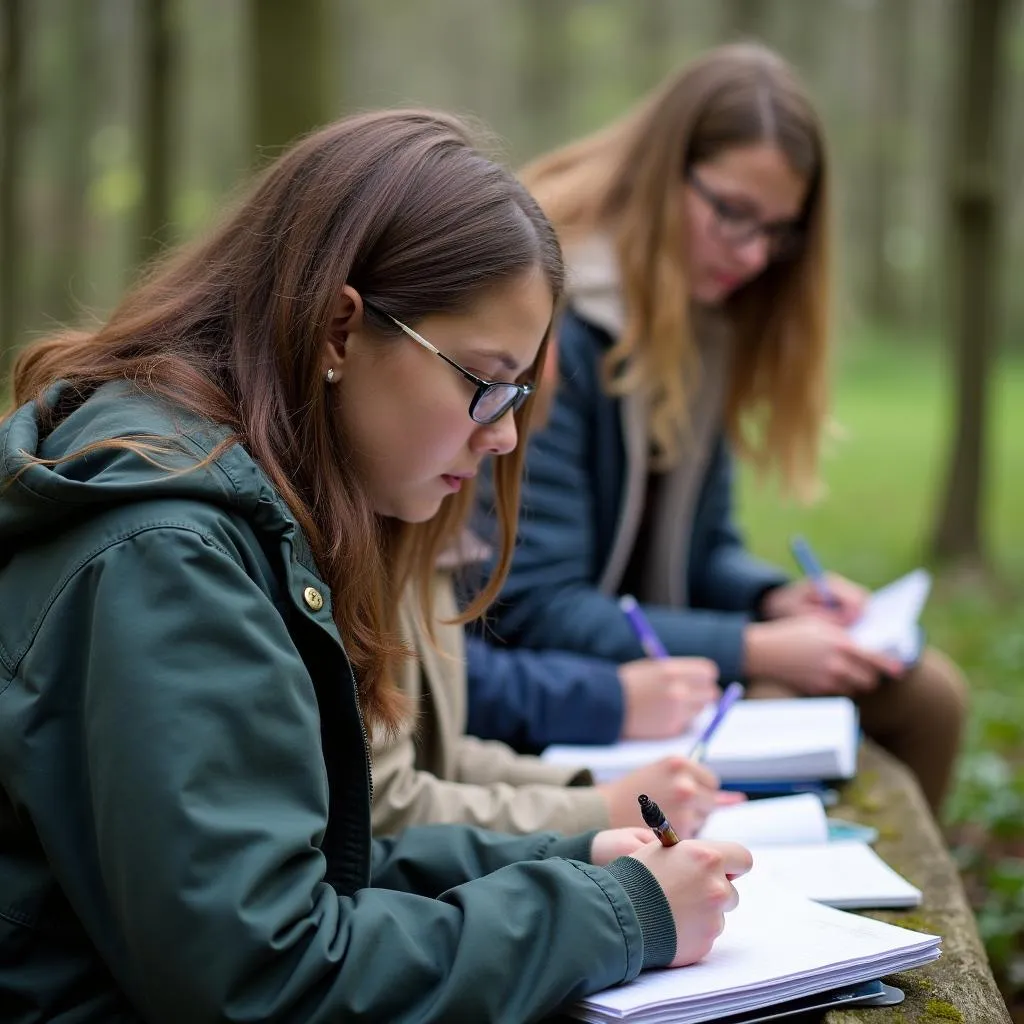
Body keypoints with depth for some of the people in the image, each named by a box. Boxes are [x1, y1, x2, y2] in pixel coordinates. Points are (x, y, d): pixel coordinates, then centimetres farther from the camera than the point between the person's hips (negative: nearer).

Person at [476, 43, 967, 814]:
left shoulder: (705, 323, 4)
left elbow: (705, 544, 13)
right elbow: (535, 608, -22)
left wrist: (780, 599, -9)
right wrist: (755, 650, -22)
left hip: (652, 642, 8)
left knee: (926, 692, 1)